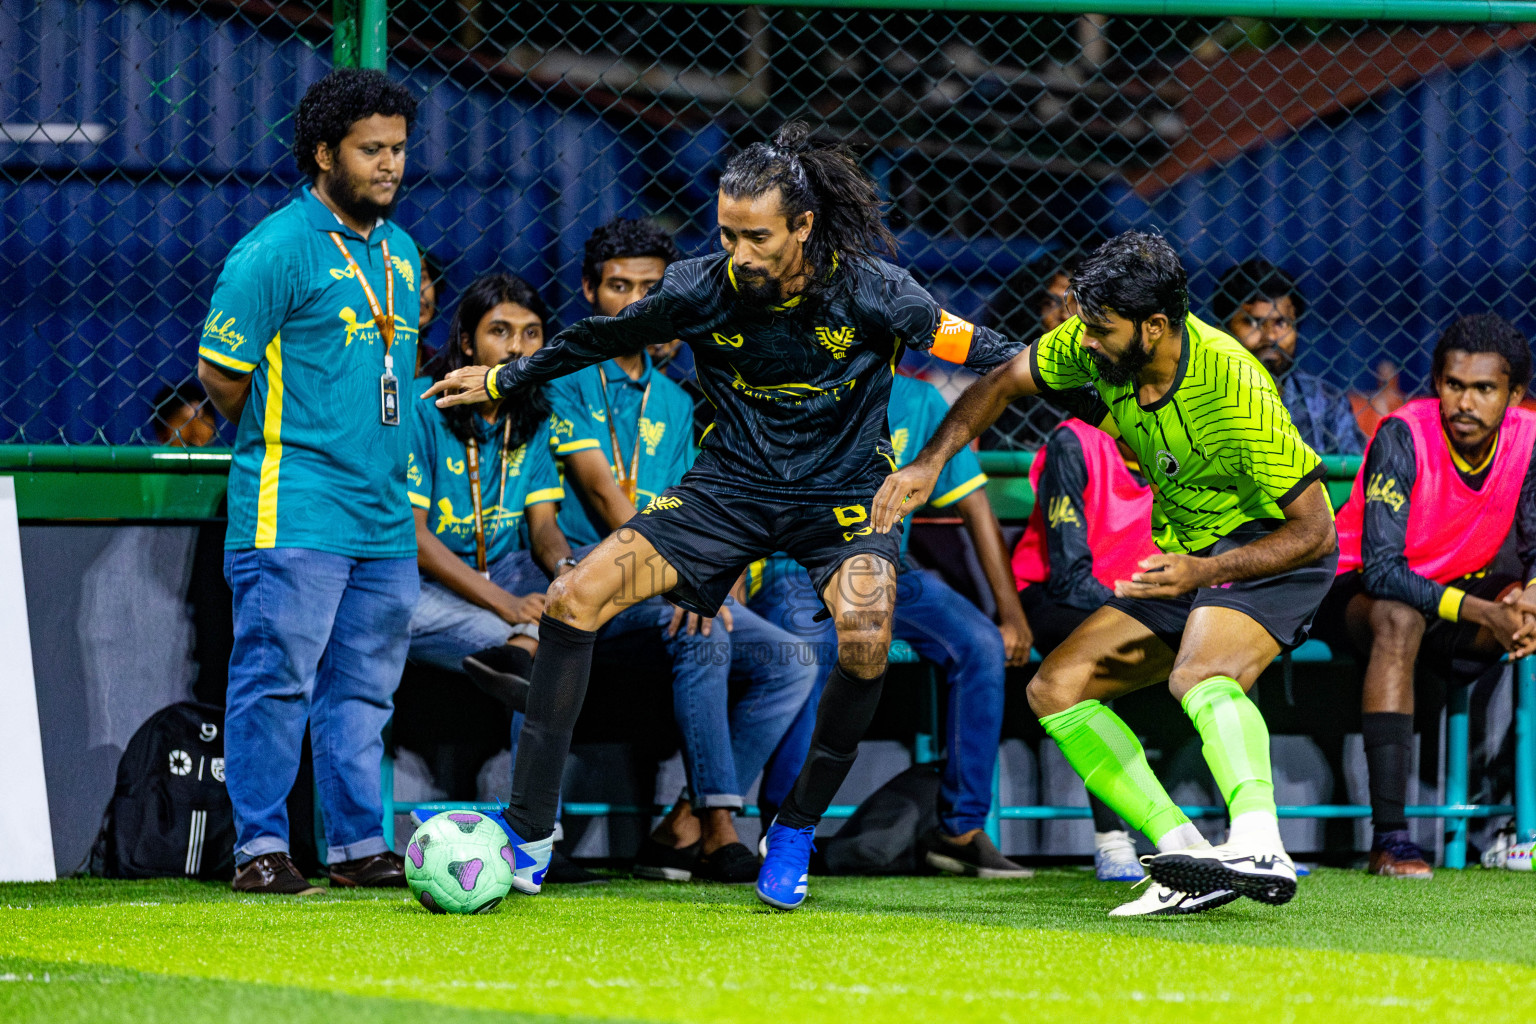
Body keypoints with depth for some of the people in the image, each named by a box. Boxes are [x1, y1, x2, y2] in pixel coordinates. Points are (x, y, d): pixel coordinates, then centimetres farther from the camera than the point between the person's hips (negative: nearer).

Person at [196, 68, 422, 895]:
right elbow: (218, 371, -9)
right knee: (276, 678, -7)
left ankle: (359, 844, 15)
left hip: (384, 516, 7)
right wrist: (280, 444, 1)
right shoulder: (276, 250, -10)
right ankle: (259, 848, -3)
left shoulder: (401, 253, 15)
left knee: (363, 686, 10)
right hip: (296, 513, -7)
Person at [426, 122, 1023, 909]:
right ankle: (527, 839, -6)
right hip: (730, 483, 3)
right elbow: (596, 340, 7)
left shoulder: (868, 290, -19)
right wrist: (503, 379, 17)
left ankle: (794, 834, -7)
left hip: (841, 493, -3)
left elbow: (981, 352, -9)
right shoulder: (699, 290, -12)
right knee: (573, 599, -14)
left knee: (867, 638, -32)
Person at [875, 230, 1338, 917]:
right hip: (1184, 560, 9)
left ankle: (1260, 847, -59)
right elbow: (1003, 382, 8)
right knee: (1056, 688, -1)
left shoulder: (1234, 391, -30)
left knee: (1200, 675, -37)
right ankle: (1187, 858, -14)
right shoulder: (1097, 345, -11)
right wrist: (930, 462, -7)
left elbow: (1314, 530, -25)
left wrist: (1204, 571, -36)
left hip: (1271, 551, -9)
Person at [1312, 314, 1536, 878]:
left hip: (1462, 588, 5)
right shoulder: (1404, 436, -24)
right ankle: (1389, 837, -42)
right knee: (1399, 619, -38)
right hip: (1362, 590, -5)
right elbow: (1382, 568, -30)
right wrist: (1482, 613, -40)